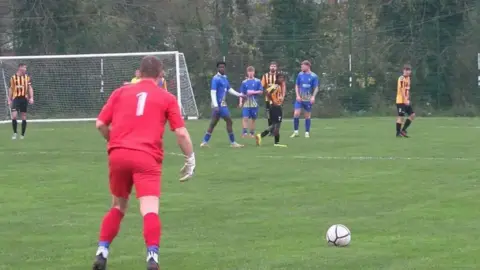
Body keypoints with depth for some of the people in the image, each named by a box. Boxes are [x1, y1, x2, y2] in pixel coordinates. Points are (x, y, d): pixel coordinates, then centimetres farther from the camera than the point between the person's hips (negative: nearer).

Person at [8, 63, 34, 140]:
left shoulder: (27, 77, 7)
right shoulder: (13, 77, 4)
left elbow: (30, 88, 6)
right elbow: (11, 89, 9)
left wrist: (31, 98, -7)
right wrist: (9, 100, 6)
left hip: (24, 98, 2)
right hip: (16, 98, -1)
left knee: (24, 118, 3)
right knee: (14, 116, -14)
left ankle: (22, 135, 11)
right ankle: (15, 133, 0)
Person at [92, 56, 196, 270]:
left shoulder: (121, 92, 16)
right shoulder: (167, 98, 9)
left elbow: (100, 124, 12)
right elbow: (181, 133, 2)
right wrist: (190, 160, 13)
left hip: (118, 155, 3)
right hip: (147, 158, -3)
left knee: (118, 207, 22)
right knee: (150, 210, -12)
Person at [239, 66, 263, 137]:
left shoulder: (257, 81, 1)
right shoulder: (244, 82, 6)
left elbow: (261, 91, 0)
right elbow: (242, 93, 7)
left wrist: (253, 92, -13)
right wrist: (240, 102, -2)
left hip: (254, 103, 0)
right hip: (246, 103, 0)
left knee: (253, 119, 7)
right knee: (245, 118, -13)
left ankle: (252, 133, 16)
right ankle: (245, 132, -13)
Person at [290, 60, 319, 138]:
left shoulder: (314, 76, -4)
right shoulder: (300, 75, 3)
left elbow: (316, 88, -1)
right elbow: (296, 86, 9)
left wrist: (313, 96, -16)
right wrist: (297, 95, -4)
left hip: (308, 99, -2)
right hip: (300, 99, 2)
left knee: (307, 116, 5)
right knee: (296, 114, -11)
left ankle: (307, 133, 14)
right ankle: (296, 132, -1)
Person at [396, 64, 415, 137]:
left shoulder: (408, 78, 14)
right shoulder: (401, 78, -12)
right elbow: (402, 90, -19)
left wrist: (408, 100, 15)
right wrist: (405, 100, -24)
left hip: (406, 101, 9)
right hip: (401, 101, -9)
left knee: (412, 115, 6)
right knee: (401, 117, -6)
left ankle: (403, 130, 11)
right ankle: (398, 133, 1)